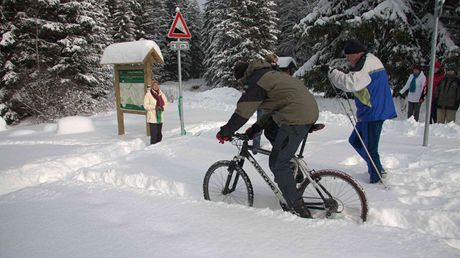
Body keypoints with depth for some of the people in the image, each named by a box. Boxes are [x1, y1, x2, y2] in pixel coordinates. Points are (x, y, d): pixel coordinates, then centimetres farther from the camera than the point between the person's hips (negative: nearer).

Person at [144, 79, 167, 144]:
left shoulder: (161, 94, 7)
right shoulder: (148, 94, -7)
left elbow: (165, 102, 17)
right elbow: (146, 105, -8)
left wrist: (163, 107, -3)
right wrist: (155, 107, -18)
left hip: (160, 117, 5)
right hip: (152, 118, -5)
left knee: (159, 135, 14)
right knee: (154, 135, -8)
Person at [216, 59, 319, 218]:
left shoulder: (257, 82, -6)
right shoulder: (270, 74, 25)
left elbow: (243, 112, -8)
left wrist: (225, 132, 4)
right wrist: (254, 129, 28)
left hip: (295, 118, -10)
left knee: (277, 164, -4)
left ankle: (299, 210, -2)